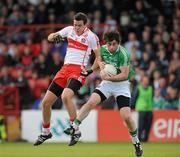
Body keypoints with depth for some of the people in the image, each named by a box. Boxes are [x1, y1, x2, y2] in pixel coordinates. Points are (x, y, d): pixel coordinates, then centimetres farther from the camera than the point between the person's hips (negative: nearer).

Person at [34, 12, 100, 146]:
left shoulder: (91, 36, -4)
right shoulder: (69, 30, 10)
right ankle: (46, 133, 25)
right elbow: (50, 37, 18)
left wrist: (91, 70, -13)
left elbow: (99, 56, 0)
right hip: (65, 69, 6)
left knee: (66, 96, -33)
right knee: (46, 102, 5)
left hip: (78, 71, -6)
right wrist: (54, 37, -6)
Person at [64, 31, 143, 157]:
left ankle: (136, 142, 9)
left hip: (121, 84, -4)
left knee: (126, 116, -14)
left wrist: (108, 77, -28)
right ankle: (75, 128, -17)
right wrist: (101, 64, -3)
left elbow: (124, 75, -22)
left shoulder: (123, 54, -22)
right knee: (92, 102, -21)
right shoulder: (103, 49, -4)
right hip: (107, 83, 5)